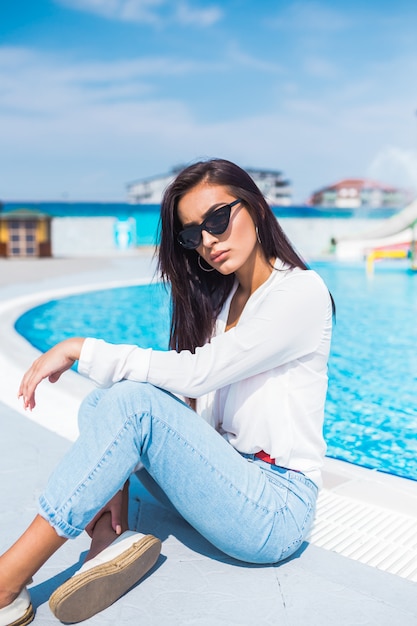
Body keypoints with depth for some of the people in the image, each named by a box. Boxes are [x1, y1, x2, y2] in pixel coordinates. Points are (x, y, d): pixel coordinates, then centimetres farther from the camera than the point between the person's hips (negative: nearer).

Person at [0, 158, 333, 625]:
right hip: (228, 474, 8)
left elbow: (198, 374, -22)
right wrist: (119, 476, -7)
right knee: (100, 402, -5)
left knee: (131, 402, -25)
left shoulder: (302, 290, -13)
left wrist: (81, 349, -16)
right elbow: (194, 411, 5)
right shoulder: (221, 299, 11)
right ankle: (109, 541, -22)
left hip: (277, 511, -7)